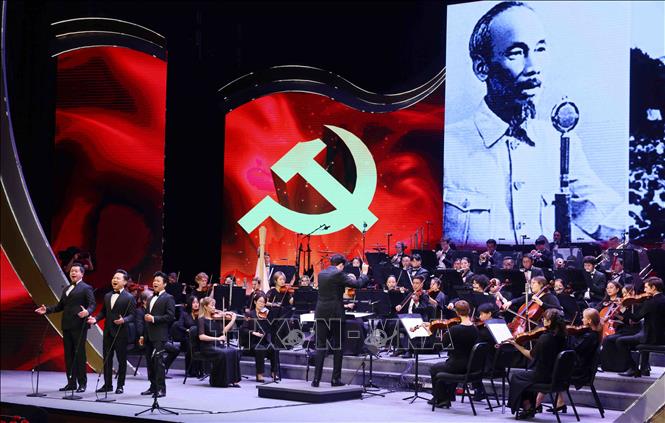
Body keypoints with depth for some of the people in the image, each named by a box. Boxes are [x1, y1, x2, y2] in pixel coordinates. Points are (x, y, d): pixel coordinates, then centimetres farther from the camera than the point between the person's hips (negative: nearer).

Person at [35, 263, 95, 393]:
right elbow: (60, 306, 23)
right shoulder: (66, 289, 21)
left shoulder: (86, 288, -1)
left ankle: (82, 383, 0)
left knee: (79, 354, -5)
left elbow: (92, 304, -9)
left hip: (79, 326, -7)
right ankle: (71, 382, 13)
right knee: (68, 354, 8)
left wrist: (87, 312, -30)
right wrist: (47, 310, 9)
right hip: (67, 326, 7)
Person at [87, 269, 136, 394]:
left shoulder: (129, 298, -6)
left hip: (121, 333, -6)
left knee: (121, 360, 2)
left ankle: (120, 385, 9)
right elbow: (103, 312, 18)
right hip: (108, 332, 6)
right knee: (107, 359, 8)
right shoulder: (107, 296, 14)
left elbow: (132, 315, -10)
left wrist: (124, 320, -28)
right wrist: (95, 319, 0)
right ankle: (107, 384, 16)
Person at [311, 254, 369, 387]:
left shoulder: (321, 274, 10)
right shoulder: (339, 274, -10)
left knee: (320, 346, 4)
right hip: (335, 314, -5)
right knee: (337, 347, 6)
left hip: (321, 313, 5)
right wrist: (364, 273, 3)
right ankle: (336, 379, 7)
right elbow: (358, 284, -13)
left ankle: (316, 379, -2)